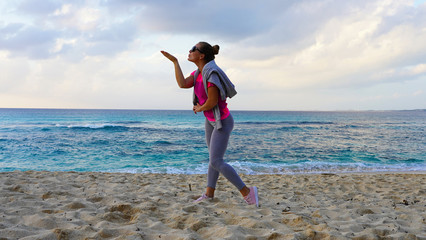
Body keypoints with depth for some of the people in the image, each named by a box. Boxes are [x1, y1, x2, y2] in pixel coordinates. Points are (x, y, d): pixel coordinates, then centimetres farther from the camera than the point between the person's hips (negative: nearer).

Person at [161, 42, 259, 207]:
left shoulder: (211, 73, -26)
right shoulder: (198, 73, 3)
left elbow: (212, 101, -27)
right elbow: (182, 84, -11)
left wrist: (199, 108, -7)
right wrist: (174, 61, -6)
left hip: (222, 122, -9)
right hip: (210, 120, 10)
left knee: (215, 162, -11)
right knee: (214, 158, 17)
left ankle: (247, 191, -2)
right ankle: (209, 194, 28)